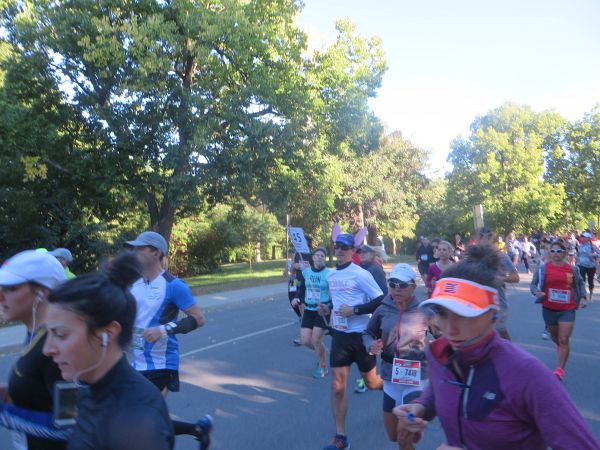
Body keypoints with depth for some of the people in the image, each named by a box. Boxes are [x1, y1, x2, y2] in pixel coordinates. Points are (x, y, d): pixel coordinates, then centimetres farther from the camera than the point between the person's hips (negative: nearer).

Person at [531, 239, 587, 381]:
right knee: (554, 337, 20)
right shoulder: (543, 268, -6)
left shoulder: (573, 269, -2)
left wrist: (583, 297, 0)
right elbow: (533, 284, -1)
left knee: (564, 340, -9)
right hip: (548, 309, 1)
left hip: (567, 310, -1)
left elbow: (581, 283, 14)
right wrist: (537, 292, -22)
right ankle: (560, 346, 55)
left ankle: (560, 370, -1)